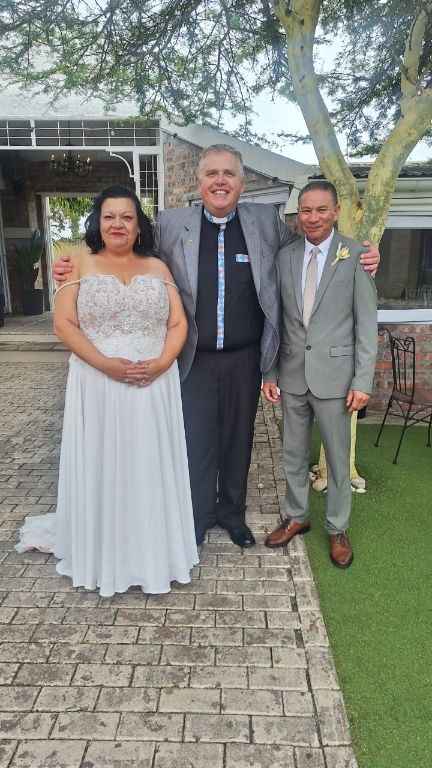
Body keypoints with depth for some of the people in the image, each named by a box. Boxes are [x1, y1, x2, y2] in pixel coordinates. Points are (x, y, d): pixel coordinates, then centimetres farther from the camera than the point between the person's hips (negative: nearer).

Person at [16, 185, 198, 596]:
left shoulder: (157, 267, 9)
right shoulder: (80, 264, 4)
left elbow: (178, 323, 4)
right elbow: (64, 323, -5)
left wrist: (161, 363, -13)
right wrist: (106, 364, -16)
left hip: (154, 385, 2)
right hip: (98, 385, -1)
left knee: (152, 468, 9)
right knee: (100, 469, 7)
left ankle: (154, 550, 27)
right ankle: (102, 552, 26)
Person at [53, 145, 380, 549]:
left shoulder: (266, 220, 3)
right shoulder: (171, 223, -1)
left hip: (245, 359, 2)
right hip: (196, 360, -1)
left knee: (239, 439, 15)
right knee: (197, 443, 5)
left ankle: (232, 512, 38)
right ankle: (197, 519, 28)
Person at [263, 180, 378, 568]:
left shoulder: (356, 255, -5)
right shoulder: (285, 256, 5)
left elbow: (367, 323, -6)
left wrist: (363, 381, -10)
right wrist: (270, 371, 4)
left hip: (334, 375, -3)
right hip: (292, 374, 3)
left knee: (338, 458, 10)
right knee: (294, 455, 16)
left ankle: (337, 529, 29)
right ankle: (296, 517, 36)